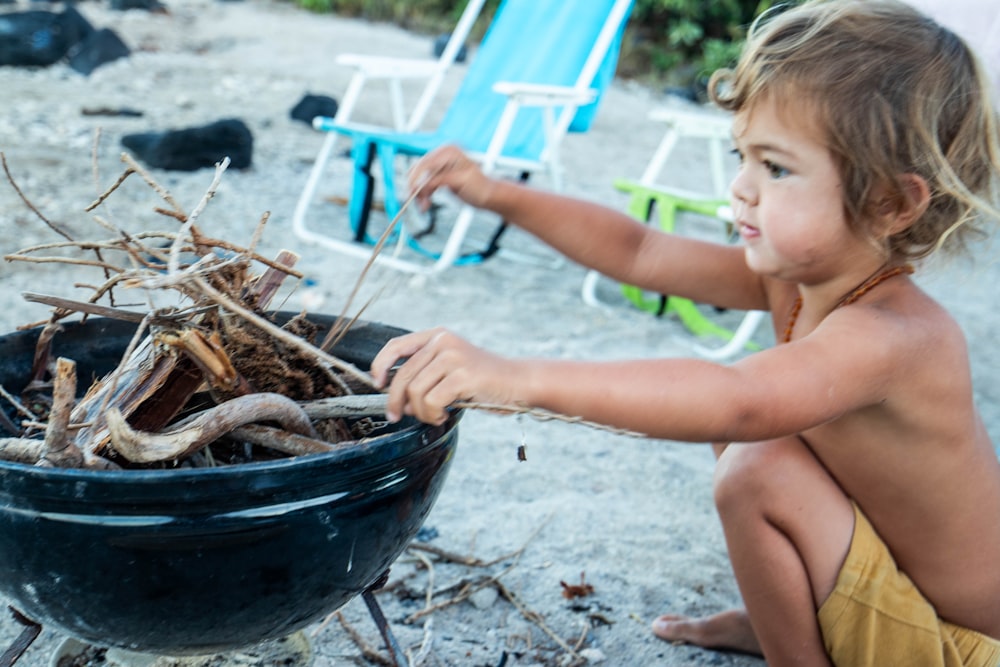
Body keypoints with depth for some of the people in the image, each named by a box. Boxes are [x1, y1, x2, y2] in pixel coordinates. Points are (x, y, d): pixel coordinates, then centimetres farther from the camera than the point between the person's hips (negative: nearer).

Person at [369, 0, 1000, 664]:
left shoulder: (890, 334, -35)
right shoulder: (790, 278, -8)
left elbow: (738, 403, -53)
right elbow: (638, 252, 0)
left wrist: (515, 377, -60)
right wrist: (496, 195, -8)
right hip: (901, 576, 8)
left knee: (759, 472, -25)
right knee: (742, 434, 6)